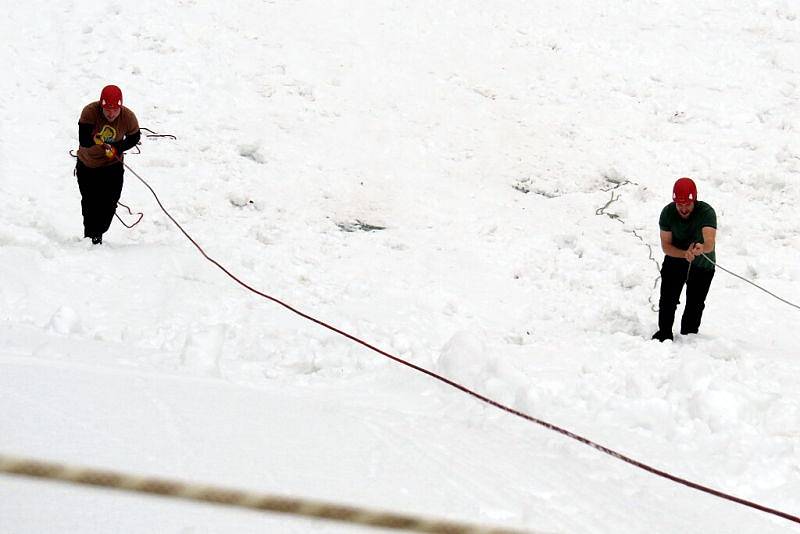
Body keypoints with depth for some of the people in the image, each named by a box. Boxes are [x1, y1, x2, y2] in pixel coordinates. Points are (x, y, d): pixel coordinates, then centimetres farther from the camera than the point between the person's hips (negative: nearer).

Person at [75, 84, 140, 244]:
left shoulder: (128, 117, -21)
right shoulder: (90, 112, -27)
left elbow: (134, 138, -1)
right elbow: (83, 141, -34)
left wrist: (116, 149, -15)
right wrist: (97, 141, -51)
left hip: (112, 165, 1)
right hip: (87, 165, -1)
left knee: (109, 204, -7)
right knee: (90, 203, 7)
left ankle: (98, 234, 16)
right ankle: (89, 237, 28)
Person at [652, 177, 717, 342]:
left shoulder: (707, 212, -32)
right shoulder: (668, 213, -23)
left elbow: (710, 242, -47)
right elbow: (665, 246, -21)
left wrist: (702, 248, -71)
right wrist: (685, 254, -40)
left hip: (703, 266, -1)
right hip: (675, 259, 1)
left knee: (695, 305, 6)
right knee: (667, 300, -4)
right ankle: (664, 333, 15)